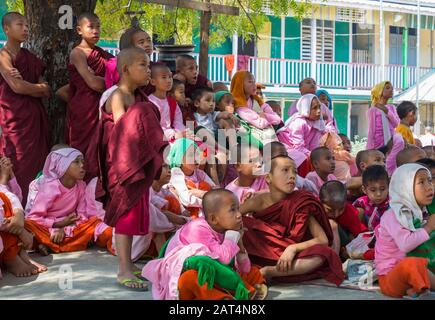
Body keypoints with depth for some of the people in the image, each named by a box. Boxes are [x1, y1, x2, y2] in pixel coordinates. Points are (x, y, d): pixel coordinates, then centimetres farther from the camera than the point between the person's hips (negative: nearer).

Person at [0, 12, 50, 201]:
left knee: (37, 164, 3)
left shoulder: (30, 58, 15)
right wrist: (39, 88, 3)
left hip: (35, 116, 6)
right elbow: (16, 87, -14)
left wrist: (25, 84, -9)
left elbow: (46, 93, 9)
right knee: (18, 167, -8)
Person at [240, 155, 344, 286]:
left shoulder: (301, 204, -11)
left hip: (288, 258, 0)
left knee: (320, 253, -31)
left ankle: (268, 272, -32)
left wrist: (293, 248, -27)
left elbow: (323, 240, -14)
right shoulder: (259, 202, -9)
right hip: (260, 257, 0)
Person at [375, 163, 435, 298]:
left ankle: (414, 289, -15)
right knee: (411, 264, -36)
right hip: (390, 278, -8)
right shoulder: (392, 215, -12)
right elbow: (405, 244, -25)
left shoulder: (418, 214, 11)